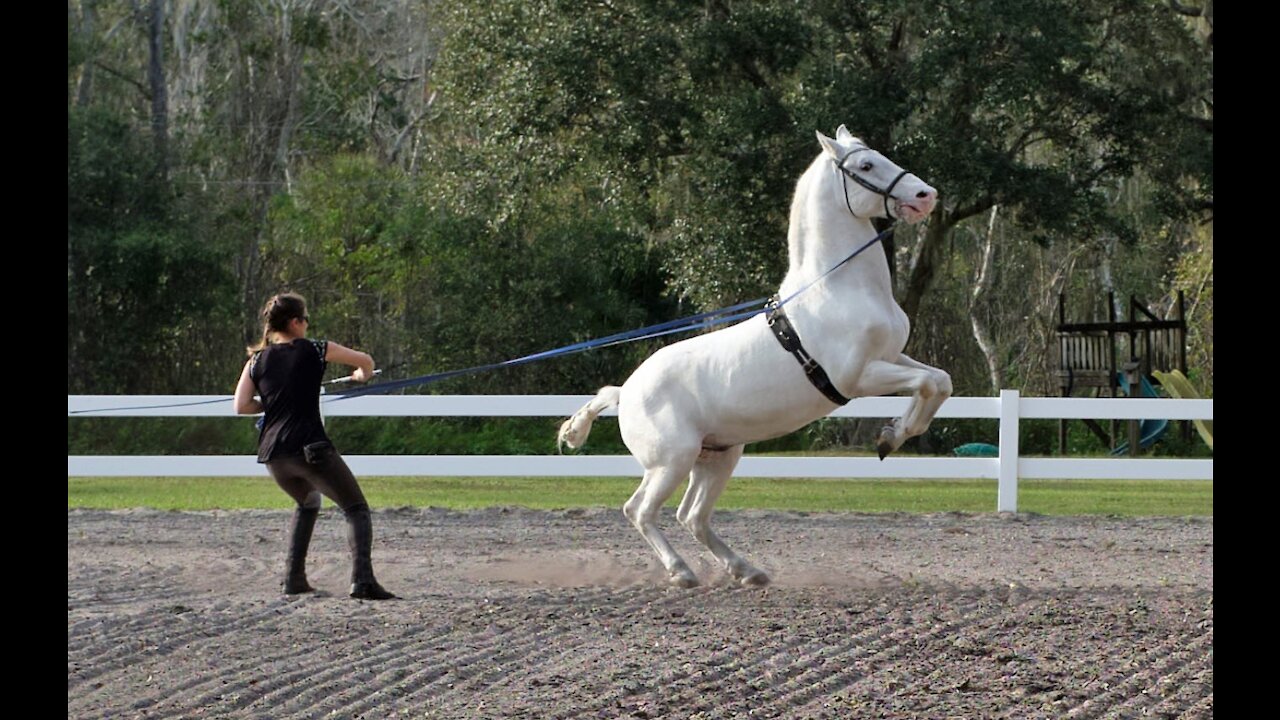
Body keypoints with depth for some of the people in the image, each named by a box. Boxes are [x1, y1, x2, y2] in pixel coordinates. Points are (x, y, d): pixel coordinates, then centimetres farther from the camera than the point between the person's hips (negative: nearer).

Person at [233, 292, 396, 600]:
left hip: (273, 454, 5)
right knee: (356, 509, 3)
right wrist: (362, 376, 33)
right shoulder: (313, 350, 1)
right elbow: (365, 361, 10)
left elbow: (241, 406, 3)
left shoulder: (257, 360, 10)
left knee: (307, 503, 32)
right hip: (310, 448, -5)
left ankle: (294, 578, 20)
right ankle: (362, 579, -20)